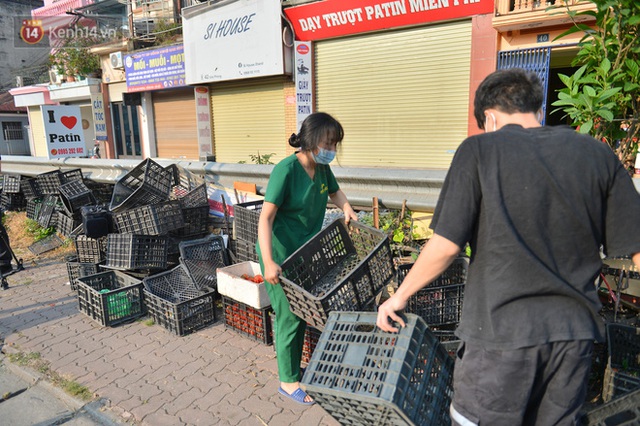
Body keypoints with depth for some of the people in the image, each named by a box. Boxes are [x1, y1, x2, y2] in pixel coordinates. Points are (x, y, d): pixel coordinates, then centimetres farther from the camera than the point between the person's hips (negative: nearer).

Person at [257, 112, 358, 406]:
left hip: (305, 252, 8)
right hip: (281, 256, -8)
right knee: (290, 316, 2)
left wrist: (346, 207, 2)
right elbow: (265, 218, -26)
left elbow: (334, 191, 22)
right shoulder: (286, 170, -23)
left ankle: (293, 367, 38)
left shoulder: (322, 168, 0)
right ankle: (288, 382, 22)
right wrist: (268, 263, -33)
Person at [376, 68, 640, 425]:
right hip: (576, 333, 5)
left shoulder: (480, 149, -7)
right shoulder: (597, 153, 4)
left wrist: (399, 297, 1)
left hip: (502, 330, -4)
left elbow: (446, 246, -12)